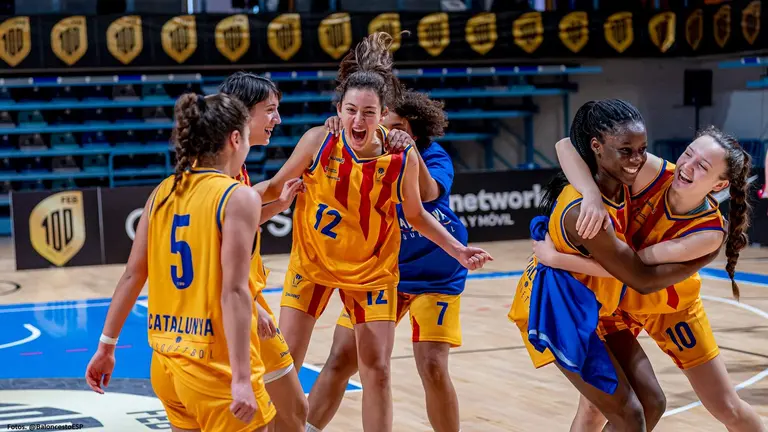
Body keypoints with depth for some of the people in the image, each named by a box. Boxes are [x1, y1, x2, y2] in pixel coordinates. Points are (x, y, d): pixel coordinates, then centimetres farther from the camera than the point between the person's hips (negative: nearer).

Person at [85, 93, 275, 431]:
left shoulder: (163, 193, 7)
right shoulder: (239, 197, -12)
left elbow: (132, 276, 8)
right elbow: (234, 292, -19)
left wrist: (106, 345, 16)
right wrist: (241, 378, -21)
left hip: (166, 361, 7)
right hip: (217, 365, -7)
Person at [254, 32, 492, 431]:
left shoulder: (403, 158, -17)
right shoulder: (318, 141, -20)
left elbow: (416, 215, 1)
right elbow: (276, 186, -3)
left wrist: (458, 250, -5)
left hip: (372, 270, 0)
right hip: (312, 263, 0)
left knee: (376, 371, 1)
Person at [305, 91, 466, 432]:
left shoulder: (435, 158, -16)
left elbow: (426, 193, -36)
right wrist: (336, 135, -37)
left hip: (435, 277, -3)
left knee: (433, 369, -11)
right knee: (340, 360, -1)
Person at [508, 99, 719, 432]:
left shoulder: (620, 183, -9)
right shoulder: (584, 212, -32)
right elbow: (643, 280, -23)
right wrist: (708, 257, -14)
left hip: (593, 306, 9)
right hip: (558, 307, -9)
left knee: (650, 402, 7)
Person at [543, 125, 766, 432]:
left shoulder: (708, 232, -31)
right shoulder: (653, 173, -29)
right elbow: (568, 146, -36)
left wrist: (556, 257, -39)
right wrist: (593, 195, -52)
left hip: (671, 307, 0)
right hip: (614, 299, 1)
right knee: (594, 406, -1)